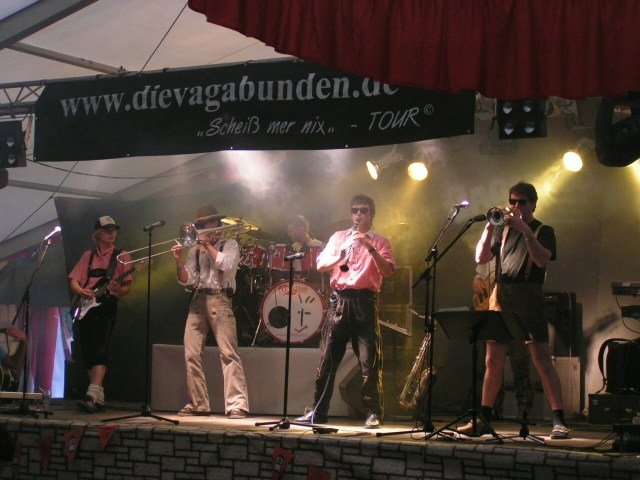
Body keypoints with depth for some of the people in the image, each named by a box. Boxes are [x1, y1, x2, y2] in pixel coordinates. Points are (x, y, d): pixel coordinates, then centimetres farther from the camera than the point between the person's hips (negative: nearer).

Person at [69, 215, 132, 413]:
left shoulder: (121, 256, 8)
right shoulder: (88, 256, 17)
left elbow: (127, 286, 3)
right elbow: (73, 280, 11)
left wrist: (118, 290, -19)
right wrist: (81, 291, -10)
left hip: (106, 305, -5)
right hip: (85, 307, 5)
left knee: (99, 350, -19)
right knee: (86, 351, 3)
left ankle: (93, 395, -30)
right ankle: (98, 396, 10)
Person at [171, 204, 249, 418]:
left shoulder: (229, 244, 9)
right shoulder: (195, 249, 19)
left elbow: (226, 264, -12)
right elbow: (186, 280, 11)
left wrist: (208, 244, -4)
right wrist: (179, 261, -6)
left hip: (219, 299, -5)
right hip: (197, 300, 5)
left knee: (229, 353, -13)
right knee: (192, 354, 0)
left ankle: (237, 405, -18)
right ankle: (198, 404, 6)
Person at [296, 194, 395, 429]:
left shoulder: (380, 242, 9)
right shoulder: (338, 237, 18)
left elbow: (387, 272, -6)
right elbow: (320, 266, 9)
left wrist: (371, 249, -16)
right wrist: (339, 257, -10)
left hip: (365, 302, -3)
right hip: (338, 300, 3)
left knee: (369, 361, -6)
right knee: (327, 359, 3)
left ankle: (373, 414, -2)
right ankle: (317, 411, 8)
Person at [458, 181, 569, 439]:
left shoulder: (543, 231, 5)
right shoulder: (503, 230, 18)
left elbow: (542, 259, -13)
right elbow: (481, 258, 8)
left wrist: (525, 230, -20)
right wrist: (489, 227, -3)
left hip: (529, 297, -4)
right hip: (502, 297, 5)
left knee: (542, 360, -11)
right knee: (493, 361, 7)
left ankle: (559, 422, -12)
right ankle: (484, 420, 15)